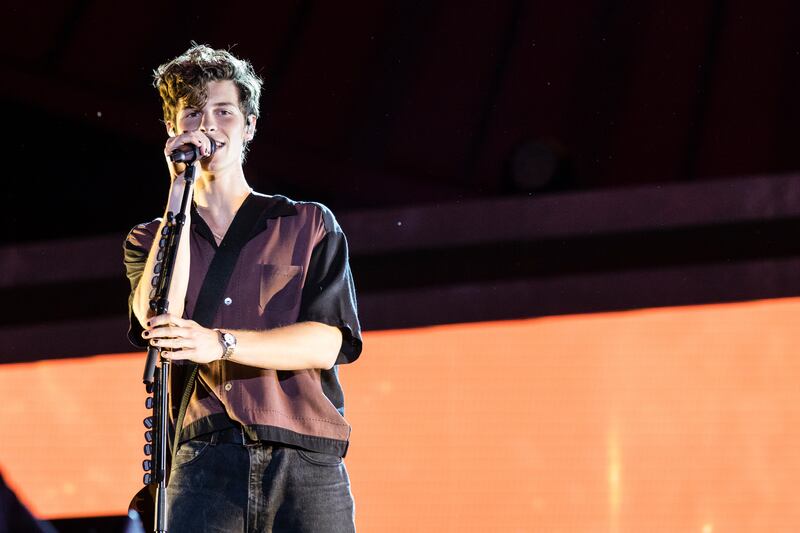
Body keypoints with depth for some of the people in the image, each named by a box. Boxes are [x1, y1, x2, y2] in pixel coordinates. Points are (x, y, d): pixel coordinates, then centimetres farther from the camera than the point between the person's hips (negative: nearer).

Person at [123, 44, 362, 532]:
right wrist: (180, 188, 0)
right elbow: (157, 321, -4)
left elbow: (327, 342, 0)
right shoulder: (150, 240, 19)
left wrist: (219, 343, -15)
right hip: (205, 464, 0)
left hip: (307, 461, 0)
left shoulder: (309, 225, 15)